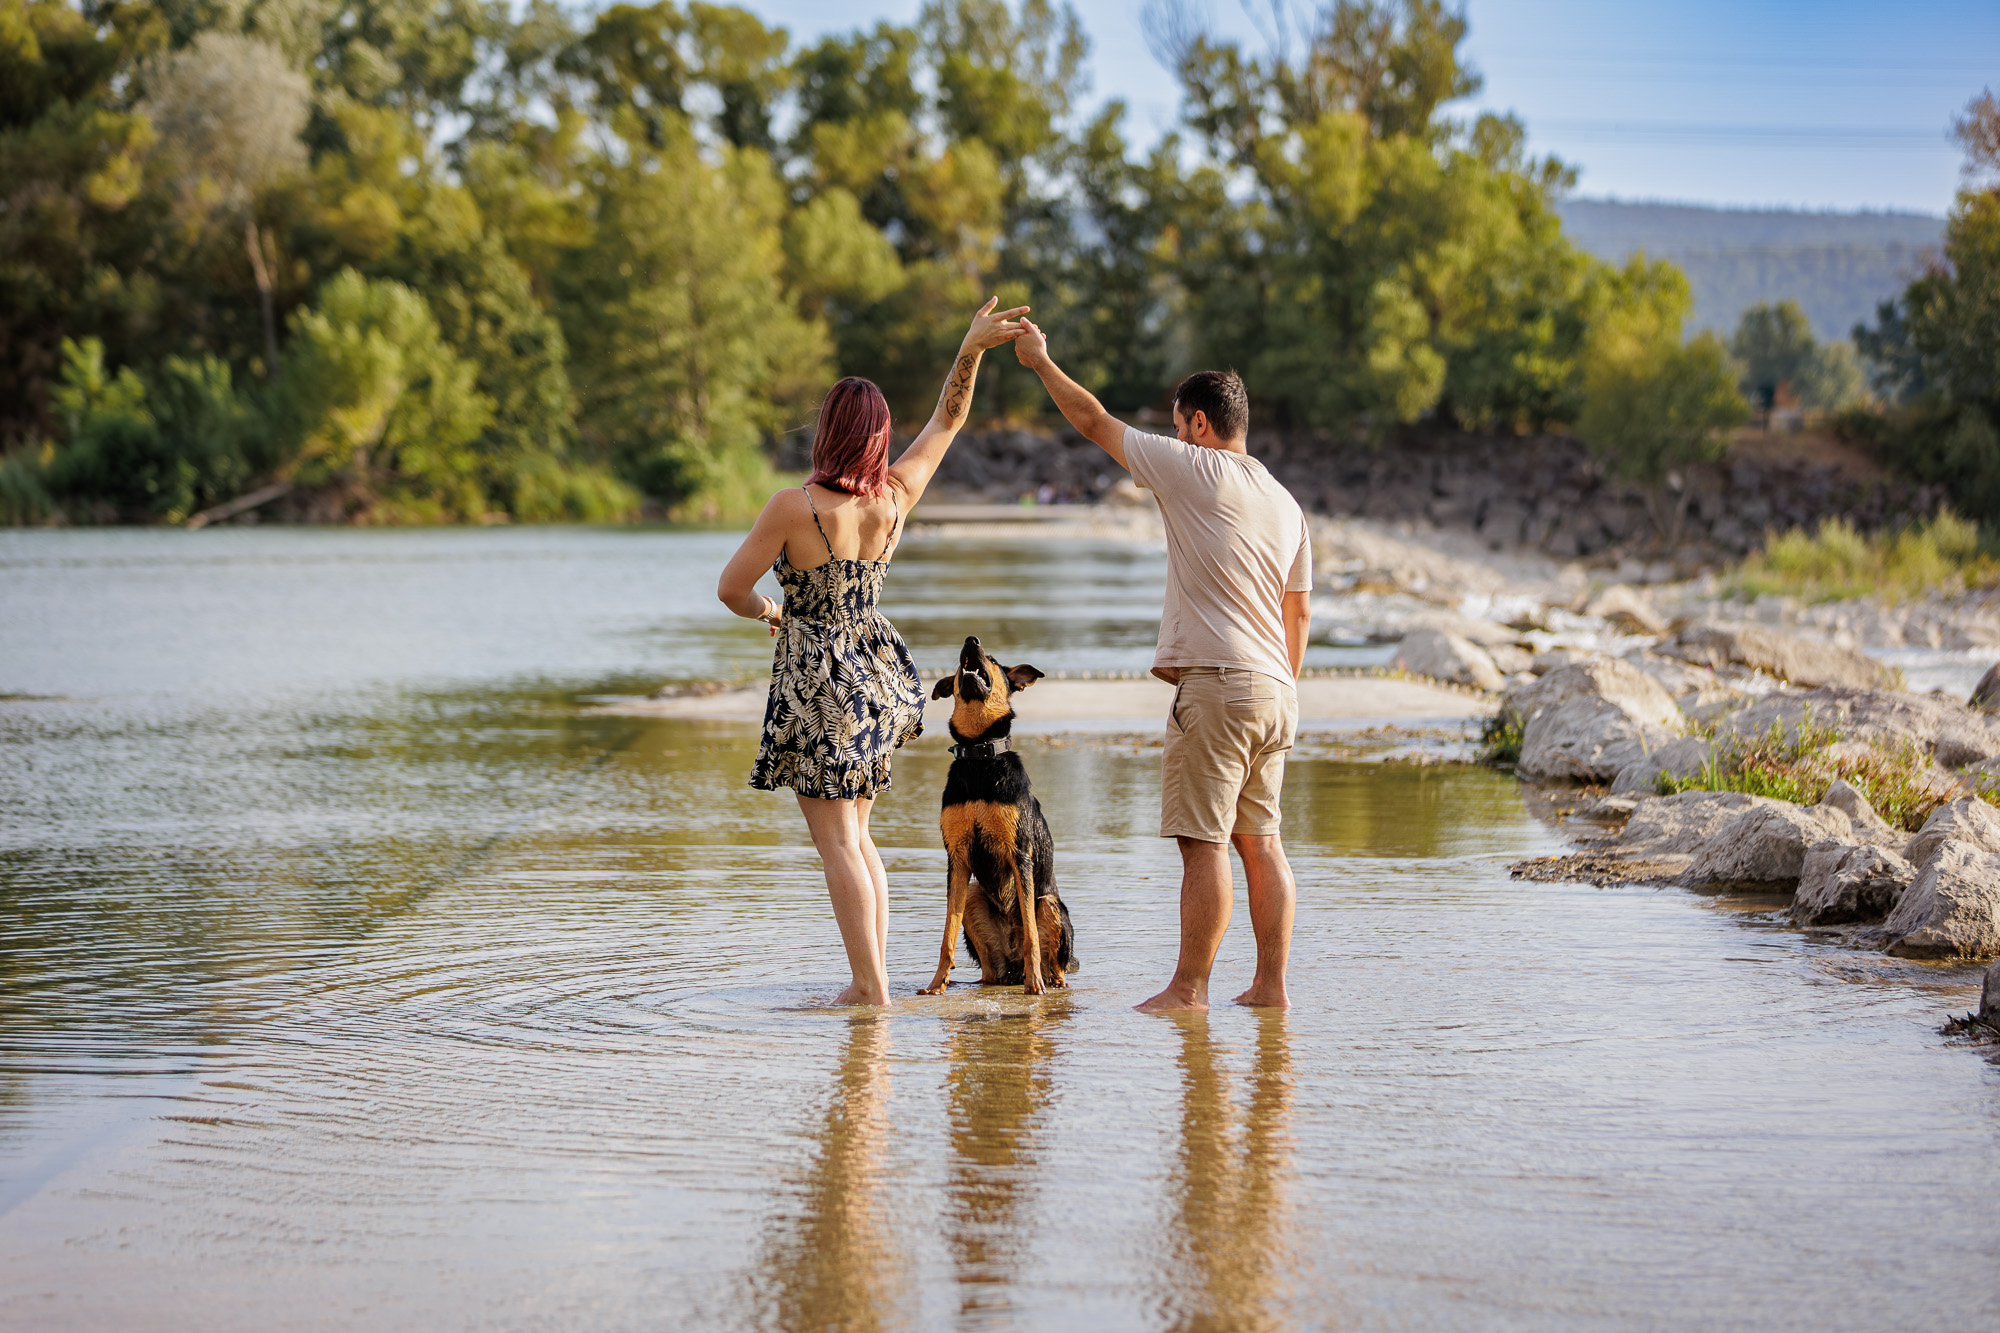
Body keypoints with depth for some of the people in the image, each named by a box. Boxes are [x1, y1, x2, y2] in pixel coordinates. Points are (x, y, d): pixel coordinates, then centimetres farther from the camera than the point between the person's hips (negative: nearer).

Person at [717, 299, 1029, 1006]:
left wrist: (766, 610, 8)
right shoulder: (895, 497, -4)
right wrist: (971, 348, 2)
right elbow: (947, 419, 10)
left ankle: (871, 988, -8)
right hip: (875, 673, 6)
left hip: (816, 676, -6)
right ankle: (870, 976, 13)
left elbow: (731, 588, -13)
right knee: (855, 834, 16)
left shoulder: (794, 506, -19)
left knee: (837, 839, -4)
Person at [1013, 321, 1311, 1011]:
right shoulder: (1287, 505, 16)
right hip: (1275, 693, 8)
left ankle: (1189, 989, -5)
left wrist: (1041, 362, 15)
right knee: (1260, 840, 10)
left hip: (1216, 683, -8)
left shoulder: (1197, 471, -6)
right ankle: (1271, 984, 10)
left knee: (1205, 841, -6)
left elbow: (1094, 422, 2)